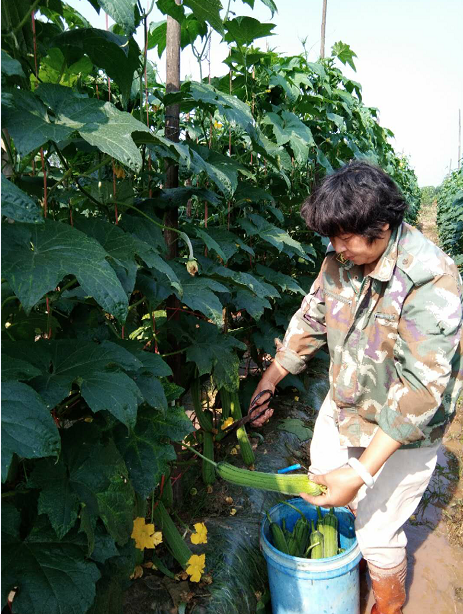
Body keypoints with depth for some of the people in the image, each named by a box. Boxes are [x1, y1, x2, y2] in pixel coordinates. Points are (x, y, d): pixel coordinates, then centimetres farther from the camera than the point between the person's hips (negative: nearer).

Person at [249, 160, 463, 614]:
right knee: (322, 487, 22)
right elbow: (310, 322, 3)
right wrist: (267, 382, 5)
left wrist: (361, 473, -35)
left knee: (375, 525, 6)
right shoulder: (340, 260, -11)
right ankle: (351, 553, 56)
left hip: (403, 427, -6)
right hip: (344, 406, 6)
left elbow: (421, 386, -33)